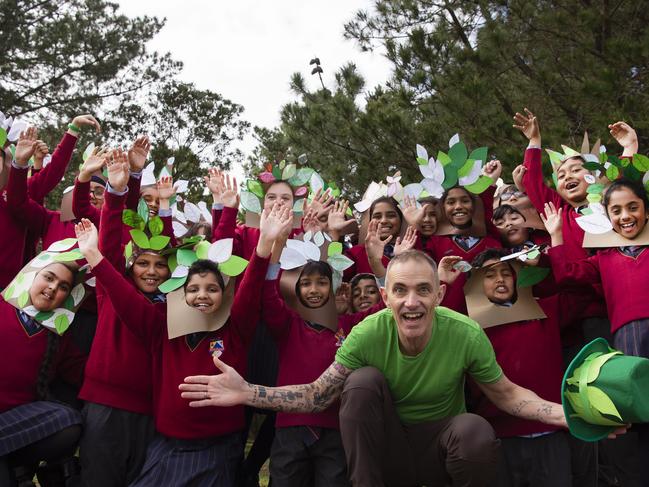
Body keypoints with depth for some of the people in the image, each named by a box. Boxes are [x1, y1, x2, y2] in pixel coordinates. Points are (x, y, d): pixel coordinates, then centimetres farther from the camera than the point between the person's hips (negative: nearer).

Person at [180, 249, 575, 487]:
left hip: (441, 446, 0)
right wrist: (247, 393, -25)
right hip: (386, 448, 1)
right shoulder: (368, 334, -19)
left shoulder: (467, 335, -20)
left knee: (475, 431, -33)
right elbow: (318, 396, -12)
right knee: (363, 380, -25)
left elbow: (506, 394, -6)